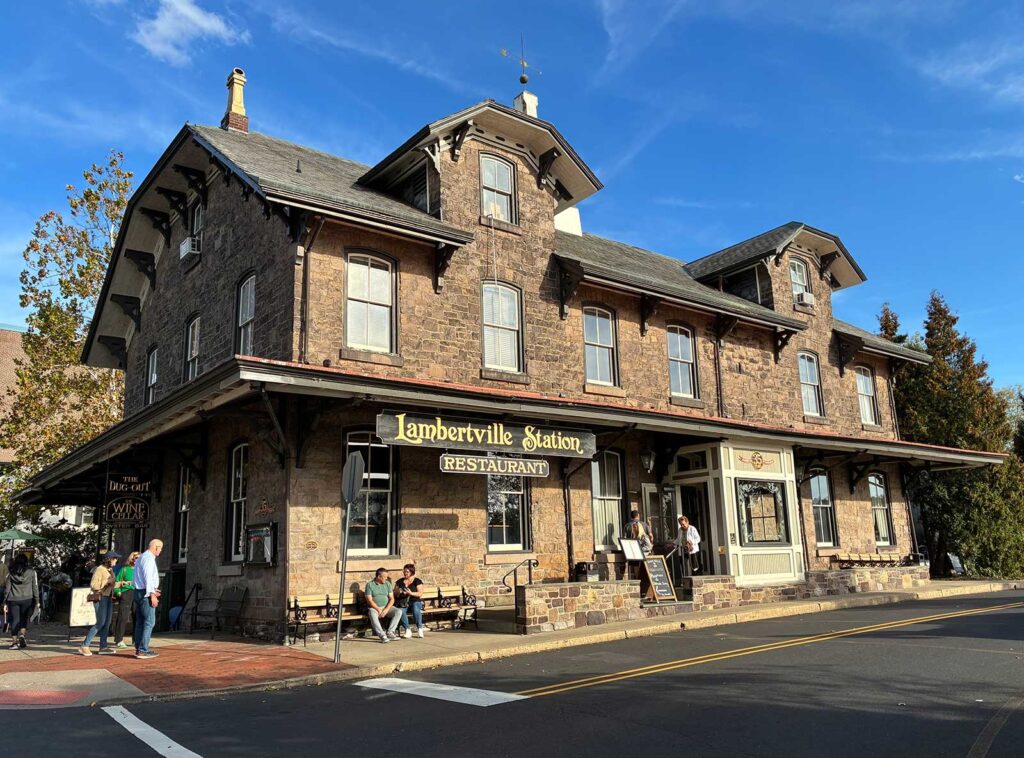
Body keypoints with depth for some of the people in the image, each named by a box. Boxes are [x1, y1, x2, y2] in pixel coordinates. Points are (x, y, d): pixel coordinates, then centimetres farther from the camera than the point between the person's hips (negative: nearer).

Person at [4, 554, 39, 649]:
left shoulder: (10, 572, 4)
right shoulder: (31, 571, 2)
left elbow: (7, 587, 4)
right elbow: (35, 587, 1)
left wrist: (5, 602, 7)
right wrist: (37, 601, 6)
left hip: (13, 599, 0)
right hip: (27, 599, 0)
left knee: (14, 620, 5)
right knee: (24, 619, 14)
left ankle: (14, 642, 1)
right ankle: (22, 634, -8)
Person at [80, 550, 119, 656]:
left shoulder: (110, 570, 13)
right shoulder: (99, 569, -13)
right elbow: (93, 585, -19)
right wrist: (107, 582, -19)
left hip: (109, 597, 9)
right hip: (100, 598, -8)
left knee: (107, 623, 6)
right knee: (100, 623, -10)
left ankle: (103, 647, 9)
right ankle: (84, 645, -2)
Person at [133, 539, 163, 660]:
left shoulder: (140, 558, 18)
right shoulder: (149, 558, -13)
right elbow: (148, 577, -20)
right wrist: (152, 594, -20)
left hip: (138, 591, 10)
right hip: (146, 593, -10)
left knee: (140, 621, 12)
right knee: (149, 621, -9)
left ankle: (138, 649, 15)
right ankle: (143, 650, -11)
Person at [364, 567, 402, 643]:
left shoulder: (388, 584, 8)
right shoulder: (369, 585, -2)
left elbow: (392, 599, 3)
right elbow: (369, 600, -8)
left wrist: (386, 609, -13)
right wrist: (378, 609, -19)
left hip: (386, 607, 4)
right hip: (374, 608, -4)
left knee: (398, 611, -22)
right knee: (372, 614, -38)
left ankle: (390, 632, -25)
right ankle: (382, 636, -41)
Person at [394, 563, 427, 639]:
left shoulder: (417, 581, 7)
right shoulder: (399, 582, 16)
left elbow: (420, 593, -4)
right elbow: (395, 594, 15)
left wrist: (411, 593, -20)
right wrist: (398, 592, -8)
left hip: (415, 601, -2)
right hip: (403, 602, 2)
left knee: (416, 608, -36)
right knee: (401, 611, -34)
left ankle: (420, 628, -25)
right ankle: (407, 630, -28)